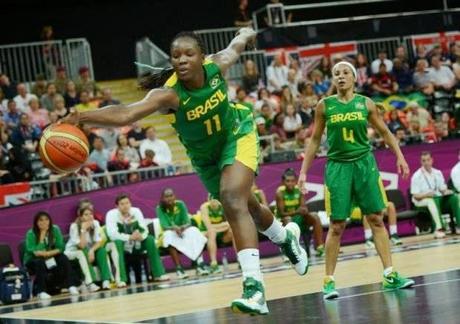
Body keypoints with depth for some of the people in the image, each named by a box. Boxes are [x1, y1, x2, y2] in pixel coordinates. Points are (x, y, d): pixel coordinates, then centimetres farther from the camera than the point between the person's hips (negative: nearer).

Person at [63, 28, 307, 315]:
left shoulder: (217, 65, -27)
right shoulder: (170, 93, -34)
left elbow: (235, 47, -1)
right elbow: (125, 113, -51)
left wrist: (246, 34, 23)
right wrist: (83, 117, -69)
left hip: (237, 135, -2)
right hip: (205, 156, 2)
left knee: (233, 199, -25)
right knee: (246, 207, 20)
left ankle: (254, 286, -29)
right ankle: (286, 237, 54)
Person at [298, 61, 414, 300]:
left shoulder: (365, 103, 1)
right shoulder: (325, 106, 0)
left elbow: (384, 132, 11)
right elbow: (315, 140, 7)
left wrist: (400, 157, 4)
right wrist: (304, 171, 4)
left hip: (364, 163, 1)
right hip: (338, 166, -1)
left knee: (376, 219, 0)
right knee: (336, 226, -3)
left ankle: (389, 275, 4)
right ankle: (329, 280, 3)